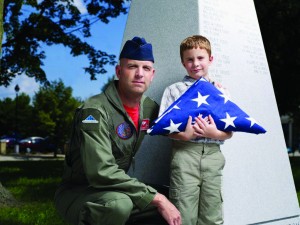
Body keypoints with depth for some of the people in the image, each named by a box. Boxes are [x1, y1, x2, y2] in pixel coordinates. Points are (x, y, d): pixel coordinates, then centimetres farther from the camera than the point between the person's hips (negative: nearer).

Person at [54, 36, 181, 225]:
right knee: (118, 204, -37)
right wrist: (156, 198, -30)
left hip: (115, 191, 7)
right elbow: (101, 172, -33)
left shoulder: (151, 108, -1)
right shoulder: (95, 111, -23)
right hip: (78, 193, -7)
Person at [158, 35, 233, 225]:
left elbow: (229, 133, 11)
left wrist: (215, 133, -10)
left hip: (212, 154, 2)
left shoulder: (220, 91, 15)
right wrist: (183, 135, -16)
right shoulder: (174, 90, 9)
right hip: (185, 152, -2)